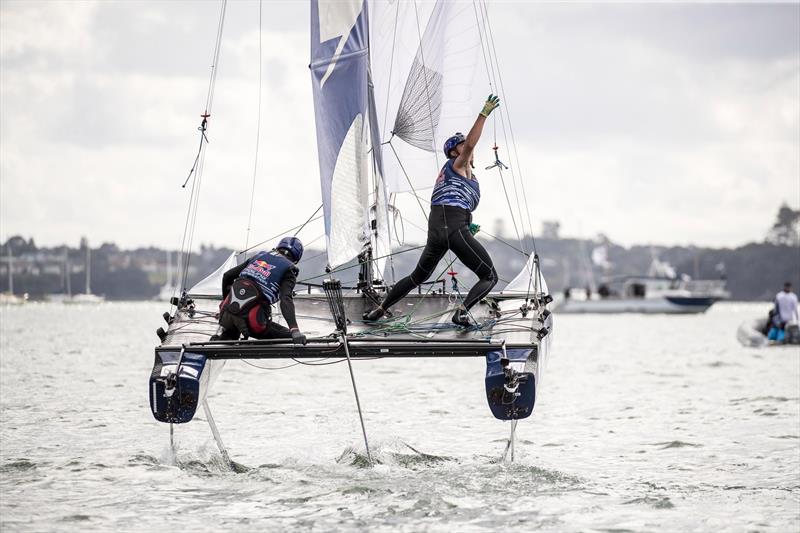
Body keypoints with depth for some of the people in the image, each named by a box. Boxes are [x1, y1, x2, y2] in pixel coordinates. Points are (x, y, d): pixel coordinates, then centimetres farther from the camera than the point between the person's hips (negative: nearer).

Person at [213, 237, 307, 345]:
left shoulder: (260, 256, 21)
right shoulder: (289, 270, 4)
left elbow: (227, 276, 22)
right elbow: (286, 300, -15)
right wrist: (294, 330, -26)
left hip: (227, 312, 6)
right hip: (253, 319, -6)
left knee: (228, 337, 37)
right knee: (290, 338, 11)